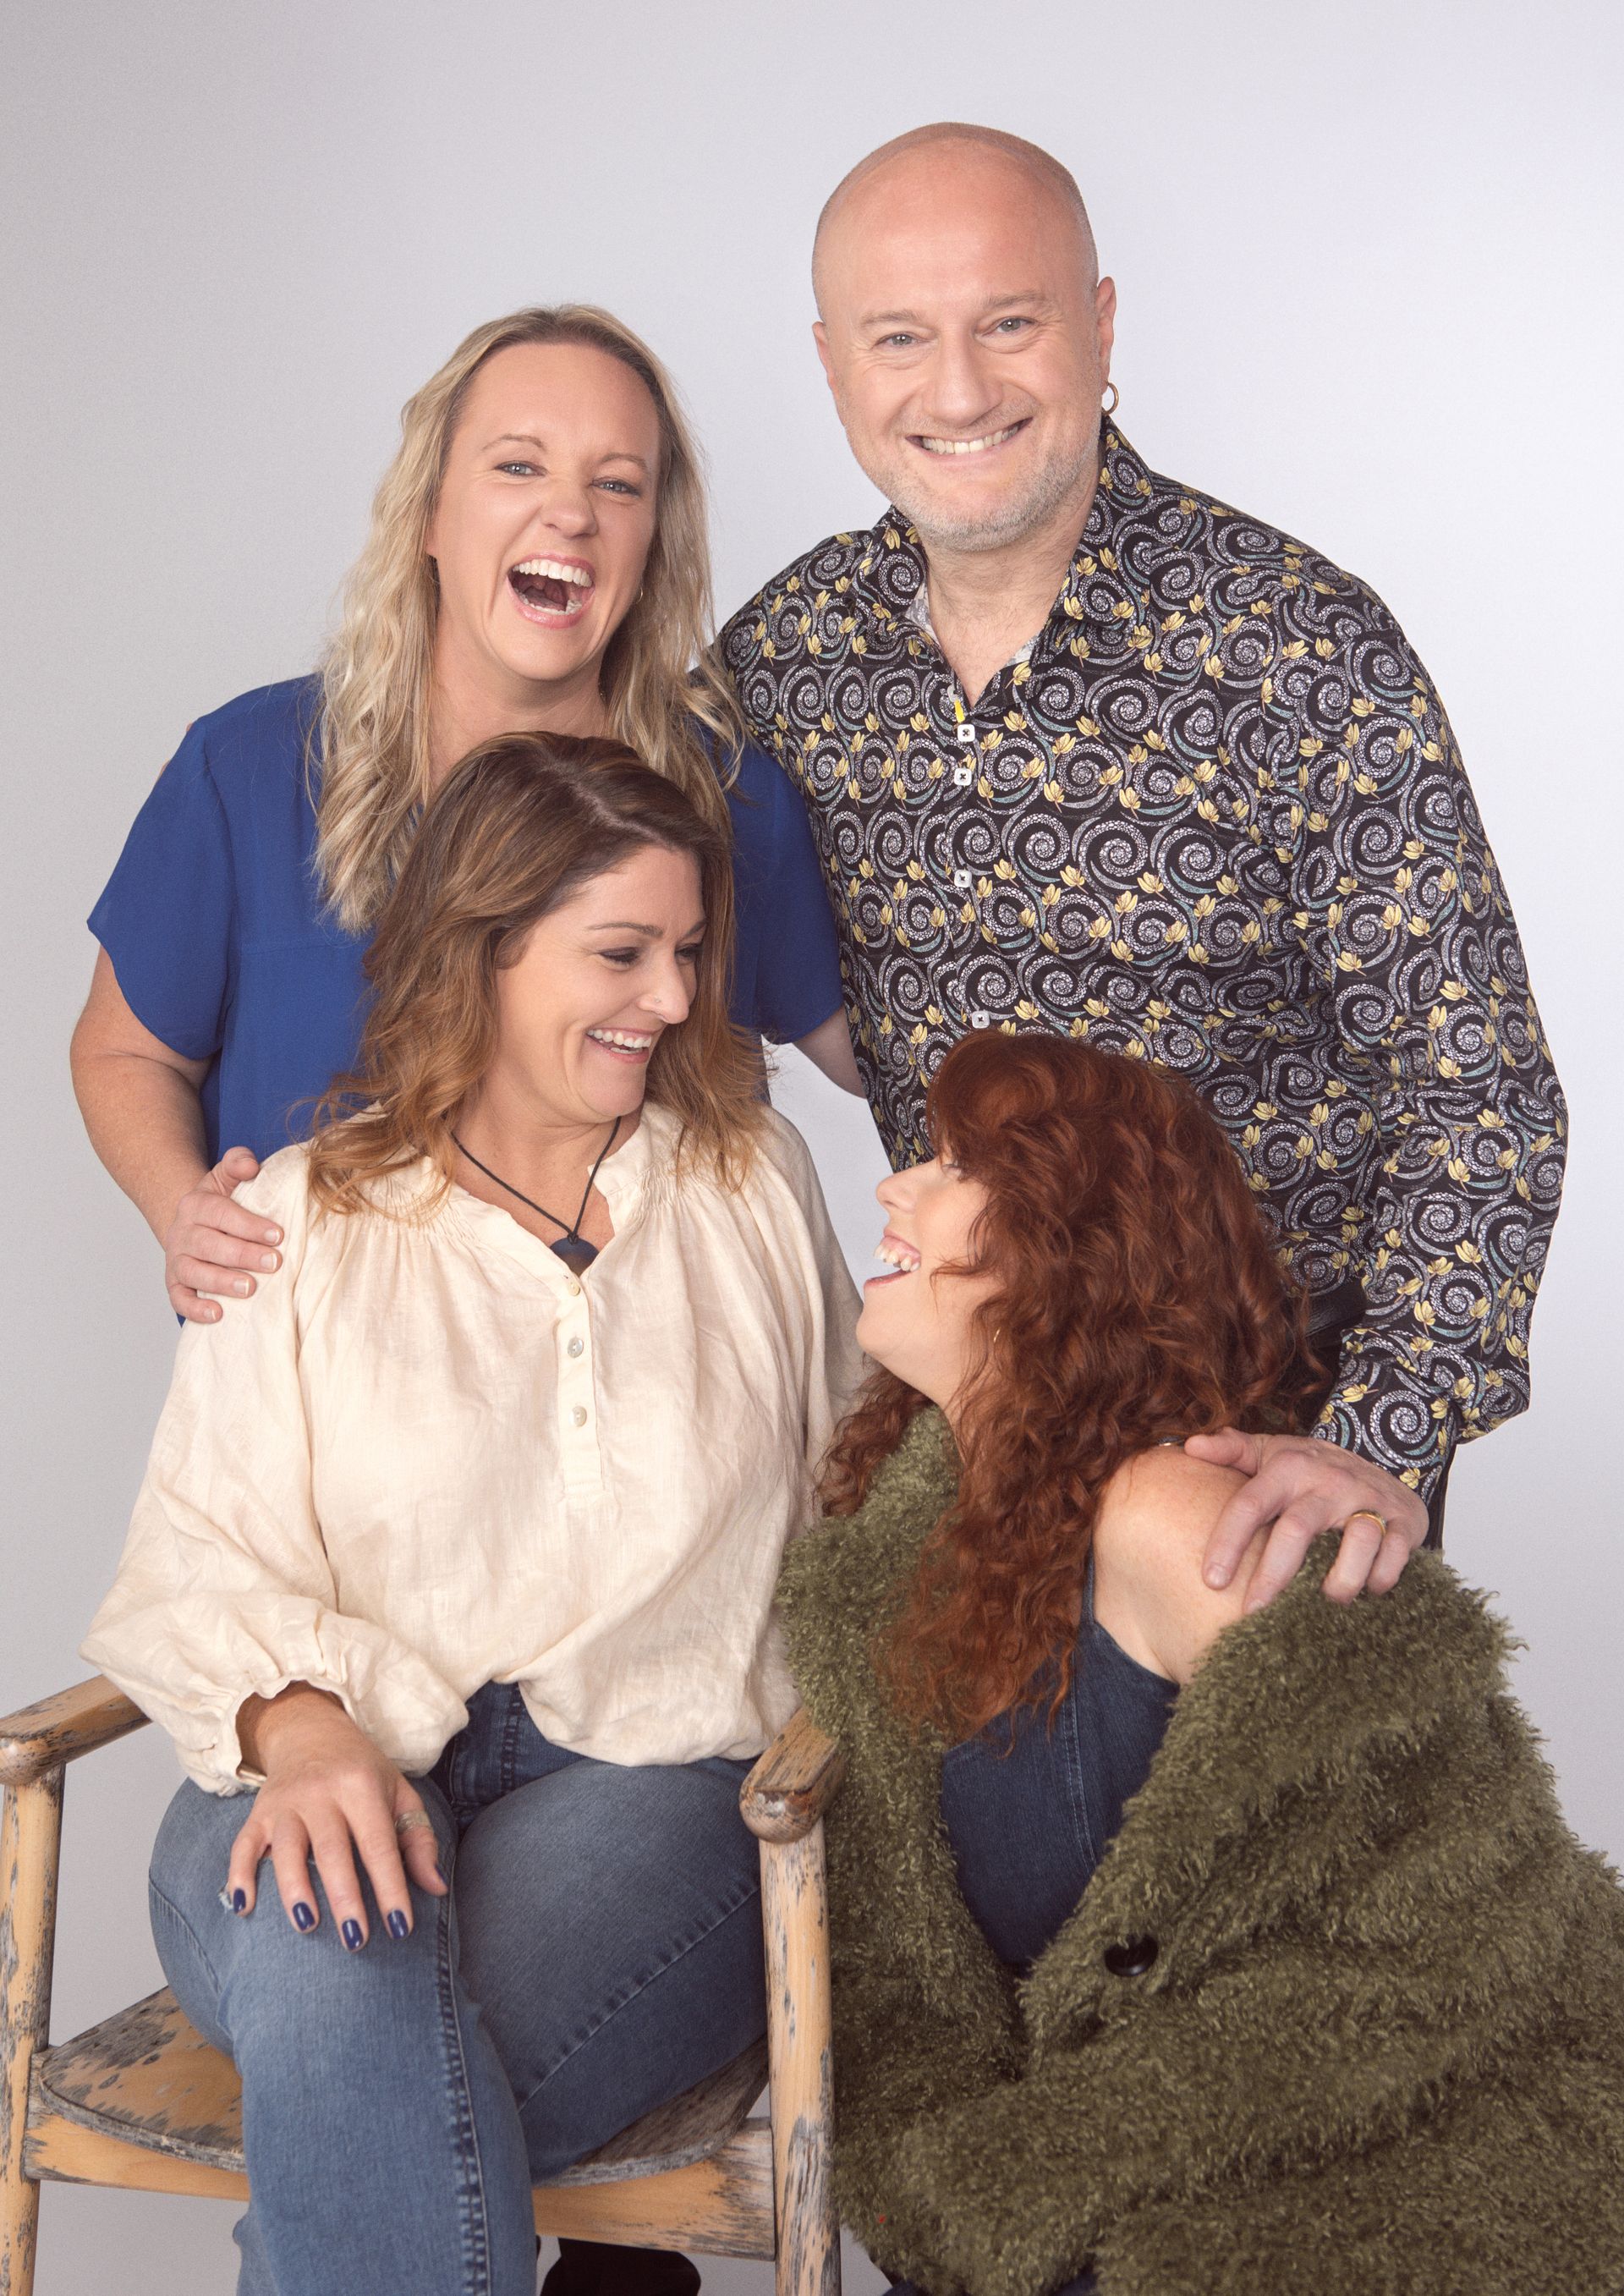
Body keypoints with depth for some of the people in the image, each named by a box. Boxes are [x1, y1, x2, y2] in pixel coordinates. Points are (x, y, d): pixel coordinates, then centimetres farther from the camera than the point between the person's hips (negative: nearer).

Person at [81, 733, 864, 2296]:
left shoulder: (754, 1183, 15)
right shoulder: (299, 1223, 9)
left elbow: (845, 1509, 21)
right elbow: (200, 1562, 1)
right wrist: (304, 1735, -18)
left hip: (651, 1771, 0)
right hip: (342, 1769, 0)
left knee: (356, 2088, -31)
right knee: (333, 1958, -37)